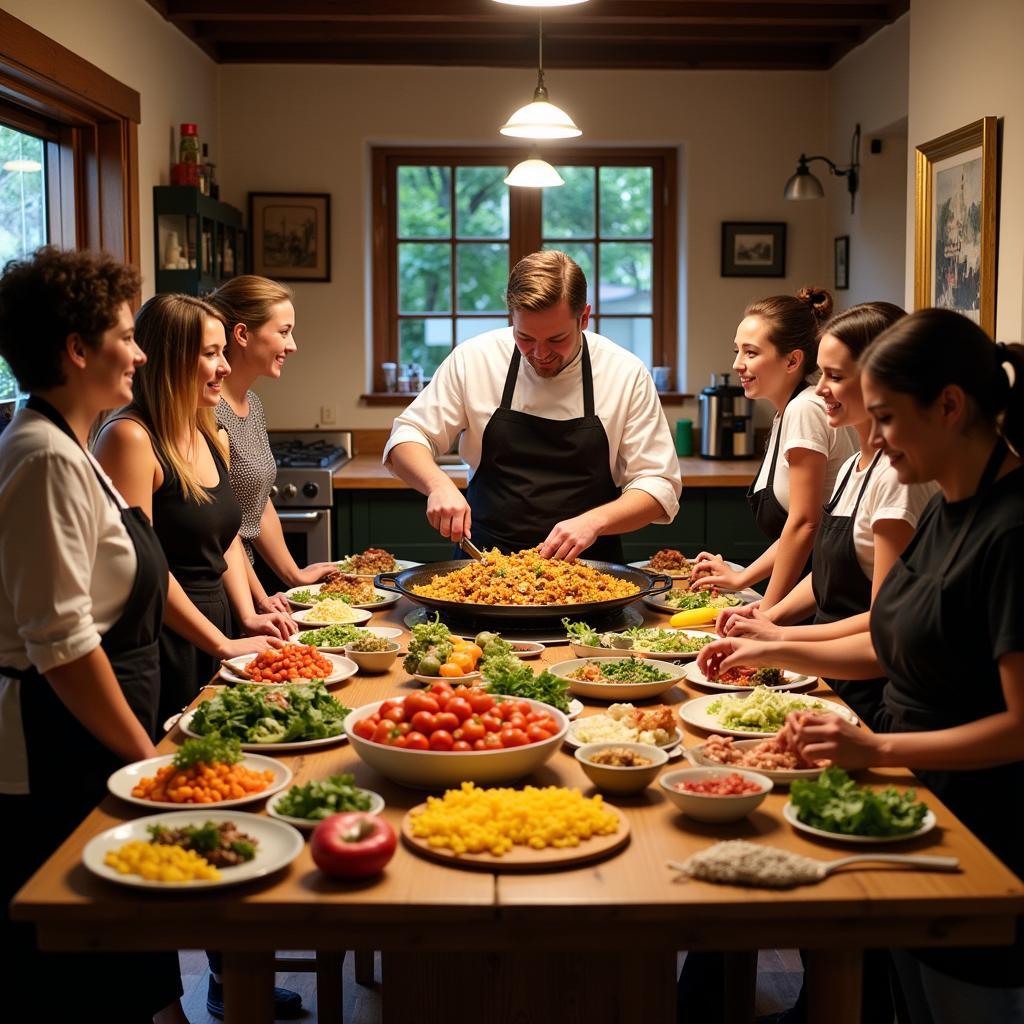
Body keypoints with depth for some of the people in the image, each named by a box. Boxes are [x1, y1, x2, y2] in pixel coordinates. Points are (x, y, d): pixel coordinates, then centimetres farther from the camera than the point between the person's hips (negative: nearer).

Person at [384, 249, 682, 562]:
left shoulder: (626, 374, -5)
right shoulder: (473, 359, -3)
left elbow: (659, 486, -2)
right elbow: (407, 437, 4)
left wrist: (594, 522, -20)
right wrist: (439, 484, -17)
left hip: (585, 565, -1)